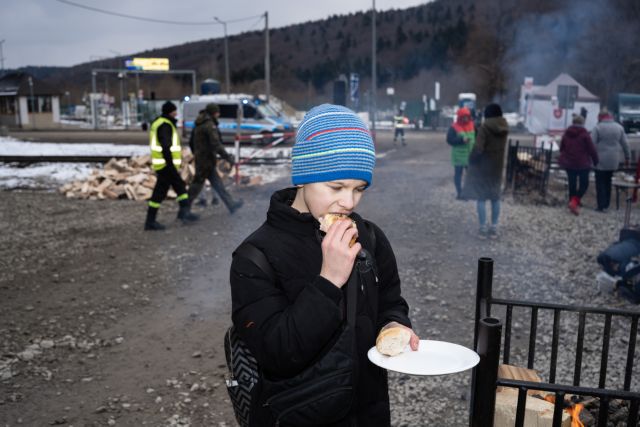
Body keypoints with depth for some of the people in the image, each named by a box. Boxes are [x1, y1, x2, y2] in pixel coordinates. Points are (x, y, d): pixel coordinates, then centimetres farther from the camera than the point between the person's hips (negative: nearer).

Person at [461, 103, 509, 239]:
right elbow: (500, 147, 6)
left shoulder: (485, 127, -16)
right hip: (498, 166, 6)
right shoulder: (504, 127, 2)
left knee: (481, 197, 2)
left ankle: (483, 228, 3)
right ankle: (494, 228, 16)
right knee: (495, 197, 13)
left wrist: (471, 161, -7)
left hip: (483, 166, -6)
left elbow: (478, 148, -23)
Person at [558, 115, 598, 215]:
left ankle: (572, 203, 18)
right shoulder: (584, 134, -11)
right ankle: (575, 201, -13)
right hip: (582, 164, -5)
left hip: (568, 163, 5)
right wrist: (596, 161, 1)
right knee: (584, 183, 5)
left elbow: (561, 148, 13)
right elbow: (592, 149, -10)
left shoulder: (566, 134, 5)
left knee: (572, 183, 13)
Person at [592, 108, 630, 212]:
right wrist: (627, 157, 21)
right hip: (614, 161, 5)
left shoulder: (598, 127, -7)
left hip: (601, 160, -5)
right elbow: (625, 144, 12)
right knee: (608, 182, 16)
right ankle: (606, 204, 20)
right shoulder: (619, 127, 7)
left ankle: (601, 206, -3)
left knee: (600, 183, 1)